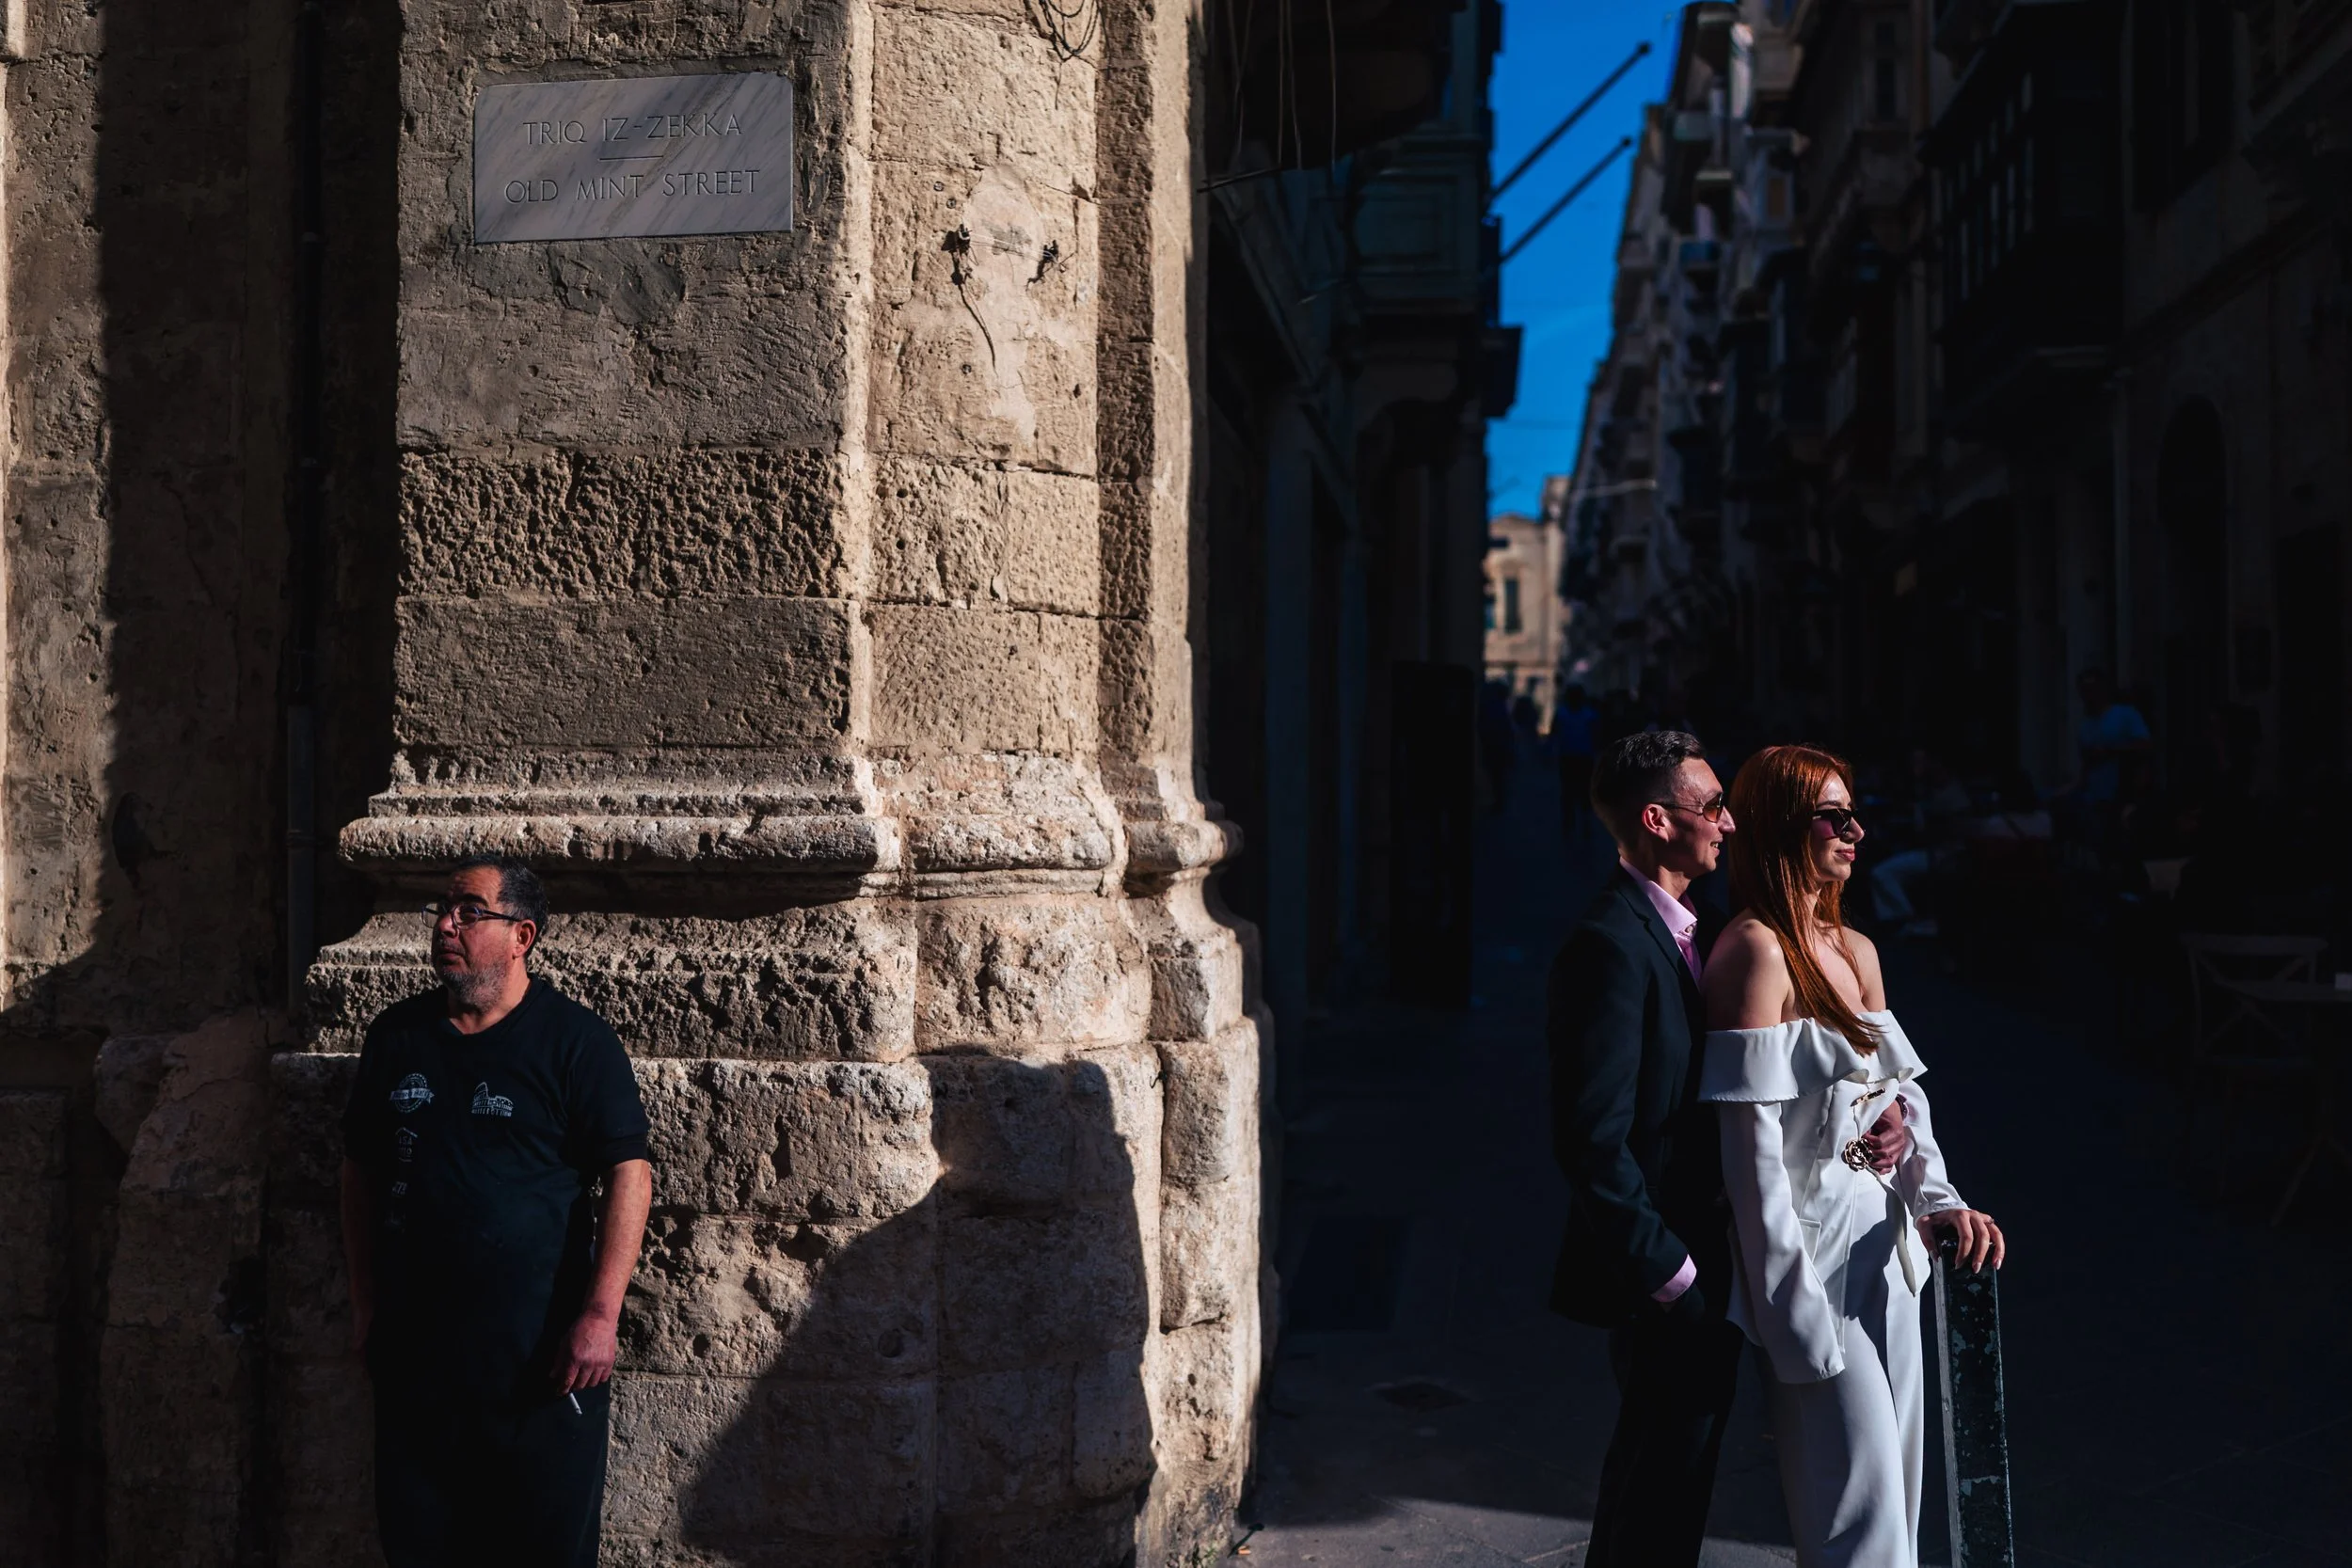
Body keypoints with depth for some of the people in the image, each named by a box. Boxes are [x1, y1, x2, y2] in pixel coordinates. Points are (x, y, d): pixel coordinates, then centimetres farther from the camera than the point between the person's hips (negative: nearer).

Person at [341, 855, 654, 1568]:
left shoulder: (574, 1040, -6)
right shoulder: (396, 1035, 9)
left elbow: (628, 1174, -11)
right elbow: (362, 1169, 16)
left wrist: (600, 1316, -17)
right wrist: (365, 1301, 10)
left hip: (541, 1353, -4)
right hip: (414, 1347, 4)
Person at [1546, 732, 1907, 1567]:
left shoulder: (1672, 929, 10)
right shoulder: (1612, 944, -21)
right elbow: (1593, 1138, -25)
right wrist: (1668, 1272, -21)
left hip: (1694, 1261, 10)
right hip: (1662, 1277, -10)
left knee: (1655, 1462, 24)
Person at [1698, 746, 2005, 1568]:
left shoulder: (1855, 950, 11)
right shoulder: (1756, 951, -14)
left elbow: (1903, 1094, 12)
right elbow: (1753, 1148, -17)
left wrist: (1938, 1201, -7)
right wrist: (1797, 1315, -18)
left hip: (1886, 1250, 8)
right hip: (1819, 1262, -8)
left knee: (1898, 1492, 16)